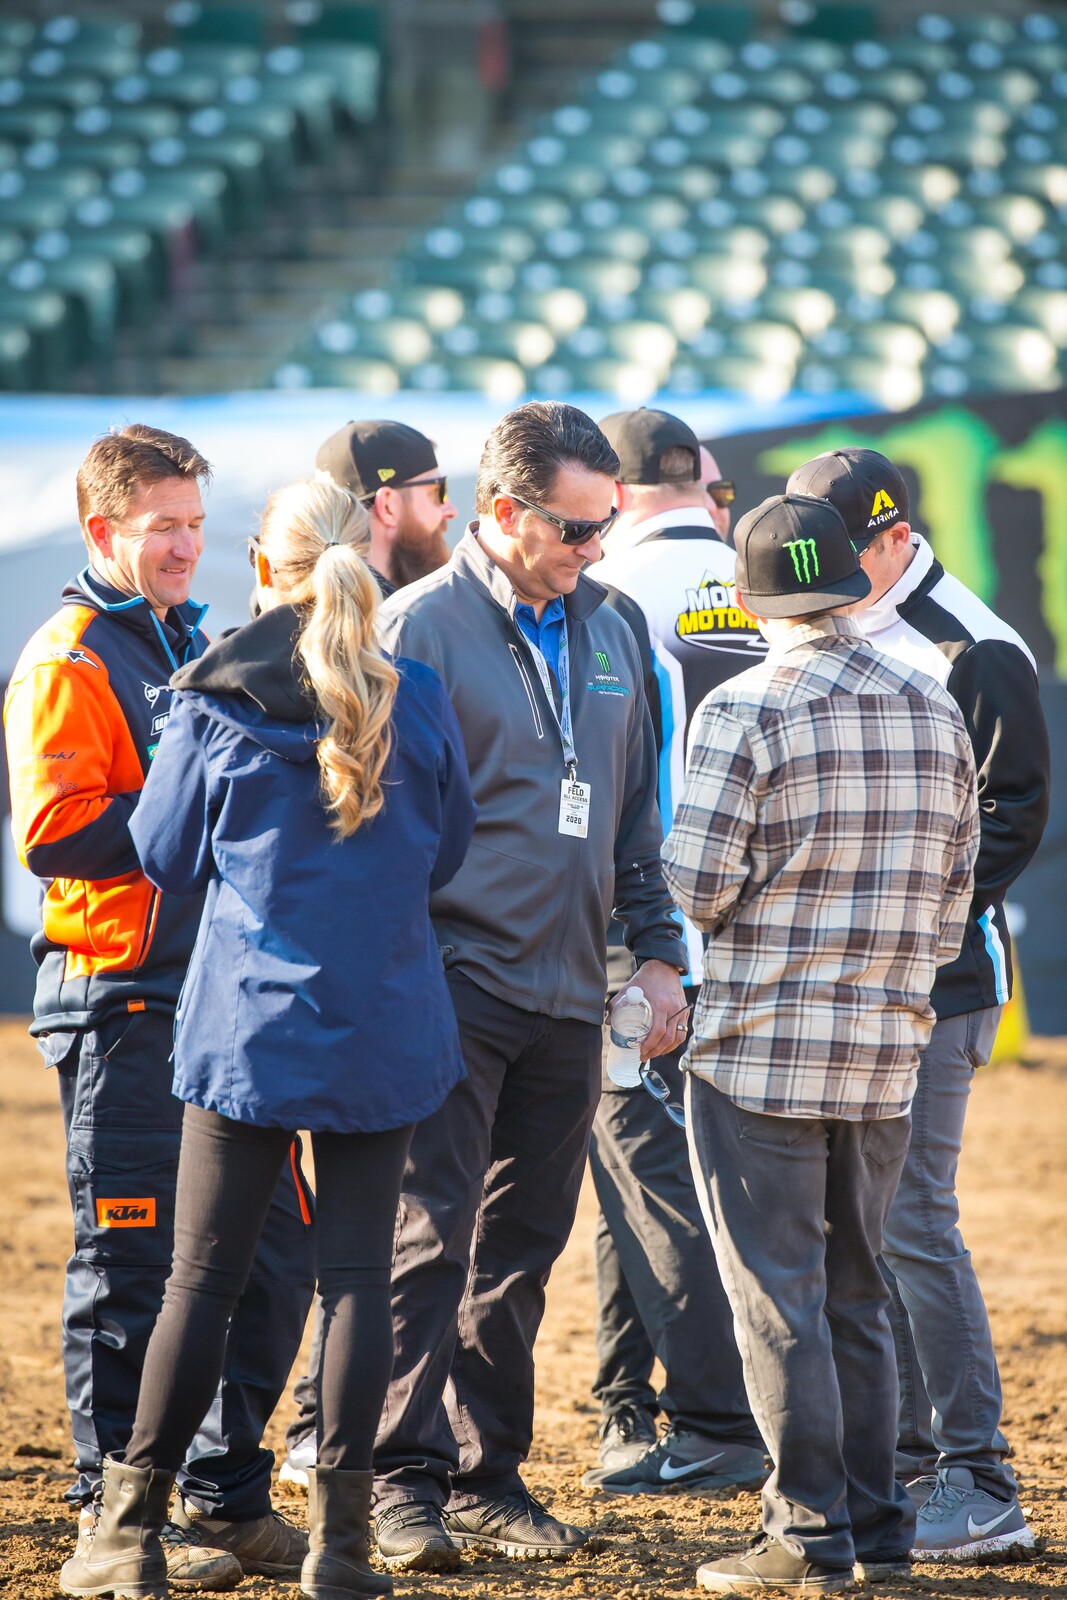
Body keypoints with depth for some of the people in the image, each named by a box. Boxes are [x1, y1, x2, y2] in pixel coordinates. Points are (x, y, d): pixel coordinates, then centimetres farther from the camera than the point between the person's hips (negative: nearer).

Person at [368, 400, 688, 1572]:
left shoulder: (607, 632, 12)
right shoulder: (421, 627, -7)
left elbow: (635, 807, 20)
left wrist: (657, 948, 13)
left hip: (567, 993, 6)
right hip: (455, 981, -6)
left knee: (524, 1245, 10)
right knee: (431, 1233, -9)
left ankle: (489, 1471, 17)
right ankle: (406, 1478, -6)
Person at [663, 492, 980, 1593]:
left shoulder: (741, 711, -12)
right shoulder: (932, 709, 6)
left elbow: (695, 885, -16)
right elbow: (958, 875, 11)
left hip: (759, 1048, -6)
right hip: (887, 1052, 6)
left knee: (777, 1297, 0)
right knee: (855, 1295, 15)